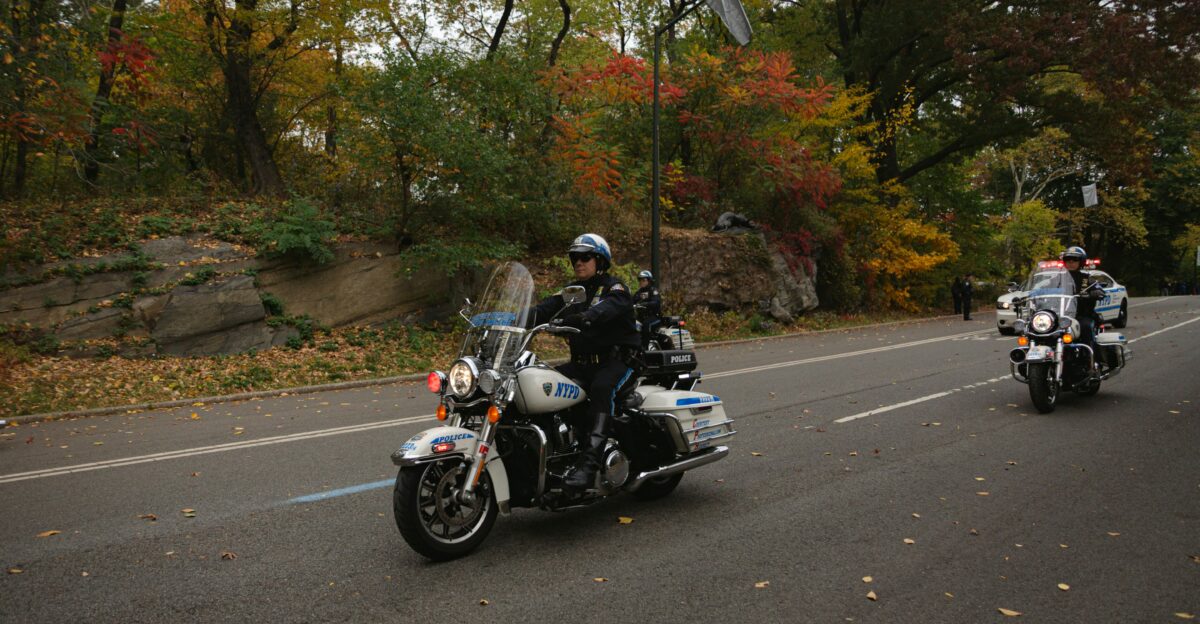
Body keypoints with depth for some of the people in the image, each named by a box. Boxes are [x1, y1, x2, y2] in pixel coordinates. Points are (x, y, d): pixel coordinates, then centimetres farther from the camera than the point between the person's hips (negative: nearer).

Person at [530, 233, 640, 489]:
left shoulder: (616, 288, -2)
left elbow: (607, 309, -26)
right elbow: (547, 308, 0)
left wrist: (583, 318, -47)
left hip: (616, 360, -6)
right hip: (582, 362, 6)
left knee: (601, 388, -37)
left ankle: (589, 462, -47)